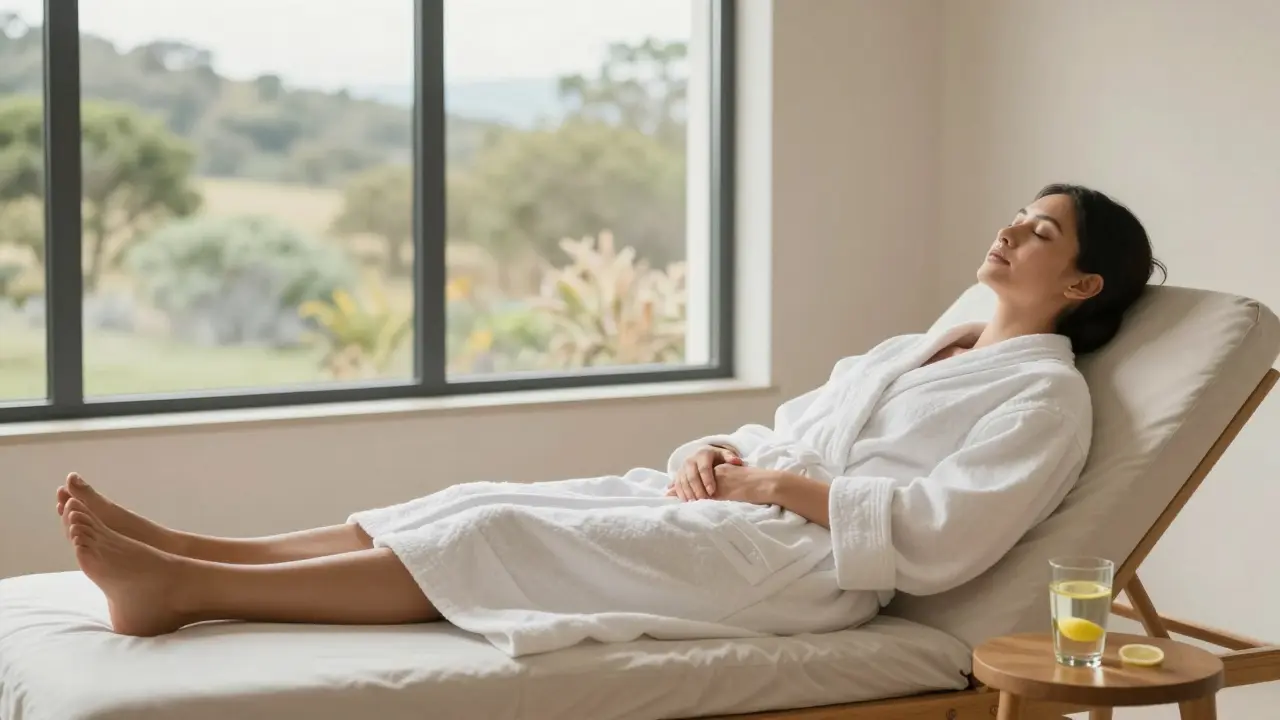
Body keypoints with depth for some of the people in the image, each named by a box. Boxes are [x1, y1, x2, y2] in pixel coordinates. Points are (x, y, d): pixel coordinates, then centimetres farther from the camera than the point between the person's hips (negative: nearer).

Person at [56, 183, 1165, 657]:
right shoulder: (917, 351, 27)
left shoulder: (1046, 395, 1)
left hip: (802, 564, -8)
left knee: (505, 539, -20)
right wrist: (714, 455, 0)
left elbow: (945, 536, -14)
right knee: (493, 505, -11)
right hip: (730, 510, 8)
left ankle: (187, 590, -26)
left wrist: (784, 485, -13)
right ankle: (181, 554, -18)